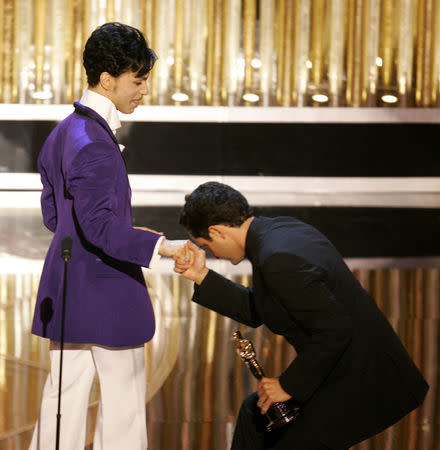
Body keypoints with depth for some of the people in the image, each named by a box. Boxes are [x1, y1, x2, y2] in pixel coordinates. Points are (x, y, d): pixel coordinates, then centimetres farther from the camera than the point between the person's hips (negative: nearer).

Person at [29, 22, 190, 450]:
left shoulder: (65, 132, 10)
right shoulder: (92, 142, -21)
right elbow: (100, 225, -28)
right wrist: (160, 246, -34)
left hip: (67, 290, 9)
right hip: (106, 291, -9)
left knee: (65, 391, 14)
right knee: (123, 398, 3)